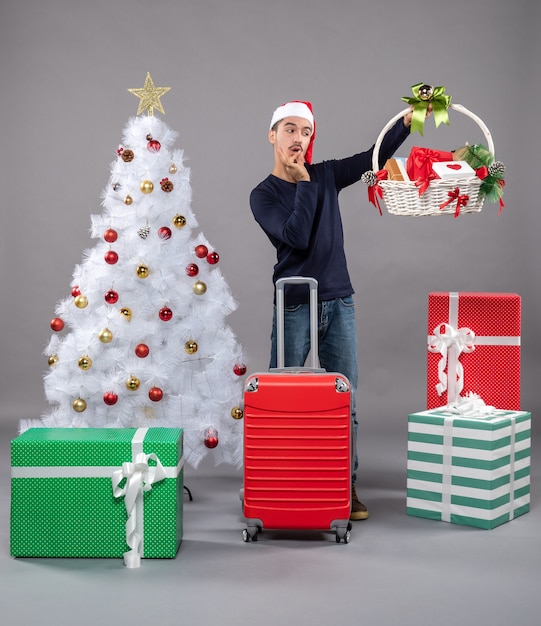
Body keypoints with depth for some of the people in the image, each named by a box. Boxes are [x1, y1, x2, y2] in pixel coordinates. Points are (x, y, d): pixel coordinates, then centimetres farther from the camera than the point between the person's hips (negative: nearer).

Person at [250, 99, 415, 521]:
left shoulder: (325, 175, 10)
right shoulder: (263, 195, -3)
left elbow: (376, 156, 9)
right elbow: (297, 237, -17)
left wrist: (407, 122, -4)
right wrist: (305, 183, -11)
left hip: (339, 303, 4)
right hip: (294, 307, -3)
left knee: (345, 402, 4)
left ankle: (346, 487, 12)